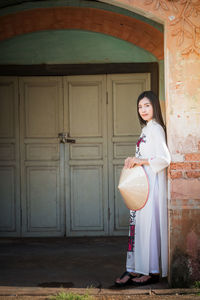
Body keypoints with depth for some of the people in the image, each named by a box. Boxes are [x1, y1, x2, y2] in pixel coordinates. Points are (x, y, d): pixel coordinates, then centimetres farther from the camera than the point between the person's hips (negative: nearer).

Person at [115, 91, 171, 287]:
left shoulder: (155, 129, -11)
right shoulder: (147, 129, 18)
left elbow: (165, 158, -20)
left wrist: (141, 161, -18)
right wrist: (133, 161, 9)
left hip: (152, 183, -9)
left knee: (149, 224, -6)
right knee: (138, 223, 6)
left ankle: (153, 272, 1)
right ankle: (135, 270, 9)